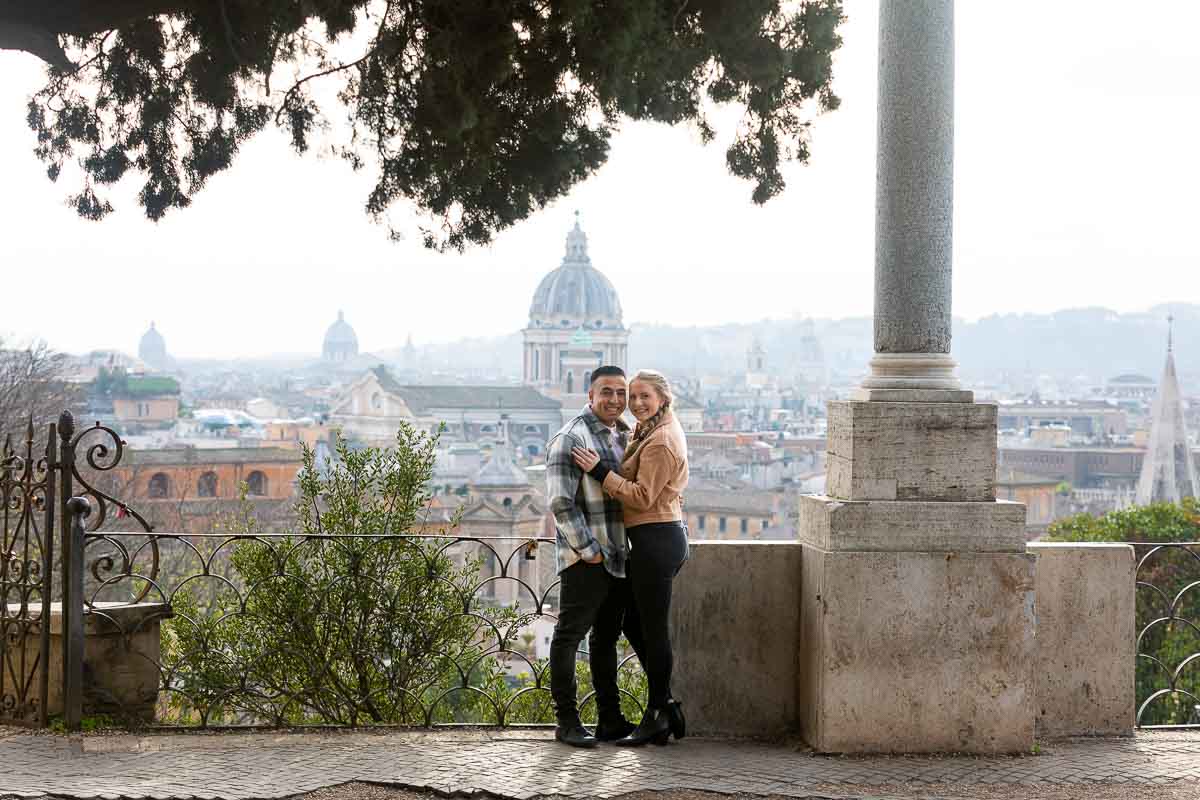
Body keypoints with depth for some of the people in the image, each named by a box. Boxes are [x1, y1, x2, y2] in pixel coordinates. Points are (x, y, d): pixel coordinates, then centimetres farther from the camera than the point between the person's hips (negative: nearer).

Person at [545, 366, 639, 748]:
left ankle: (610, 720, 18)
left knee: (607, 637, 13)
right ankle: (567, 721, 1)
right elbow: (561, 503, -17)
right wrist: (588, 550, -18)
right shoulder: (571, 438, -11)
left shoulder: (624, 436, 15)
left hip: (619, 557, 9)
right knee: (569, 636, -3)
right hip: (586, 559, -9)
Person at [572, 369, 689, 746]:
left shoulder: (661, 441, -16)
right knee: (633, 621, 16)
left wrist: (600, 470, -18)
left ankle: (658, 714, 5)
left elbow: (643, 497, -20)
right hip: (664, 536, 11)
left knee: (653, 628, -3)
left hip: (656, 540, -11)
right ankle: (666, 707, 20)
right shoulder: (652, 432, 17)